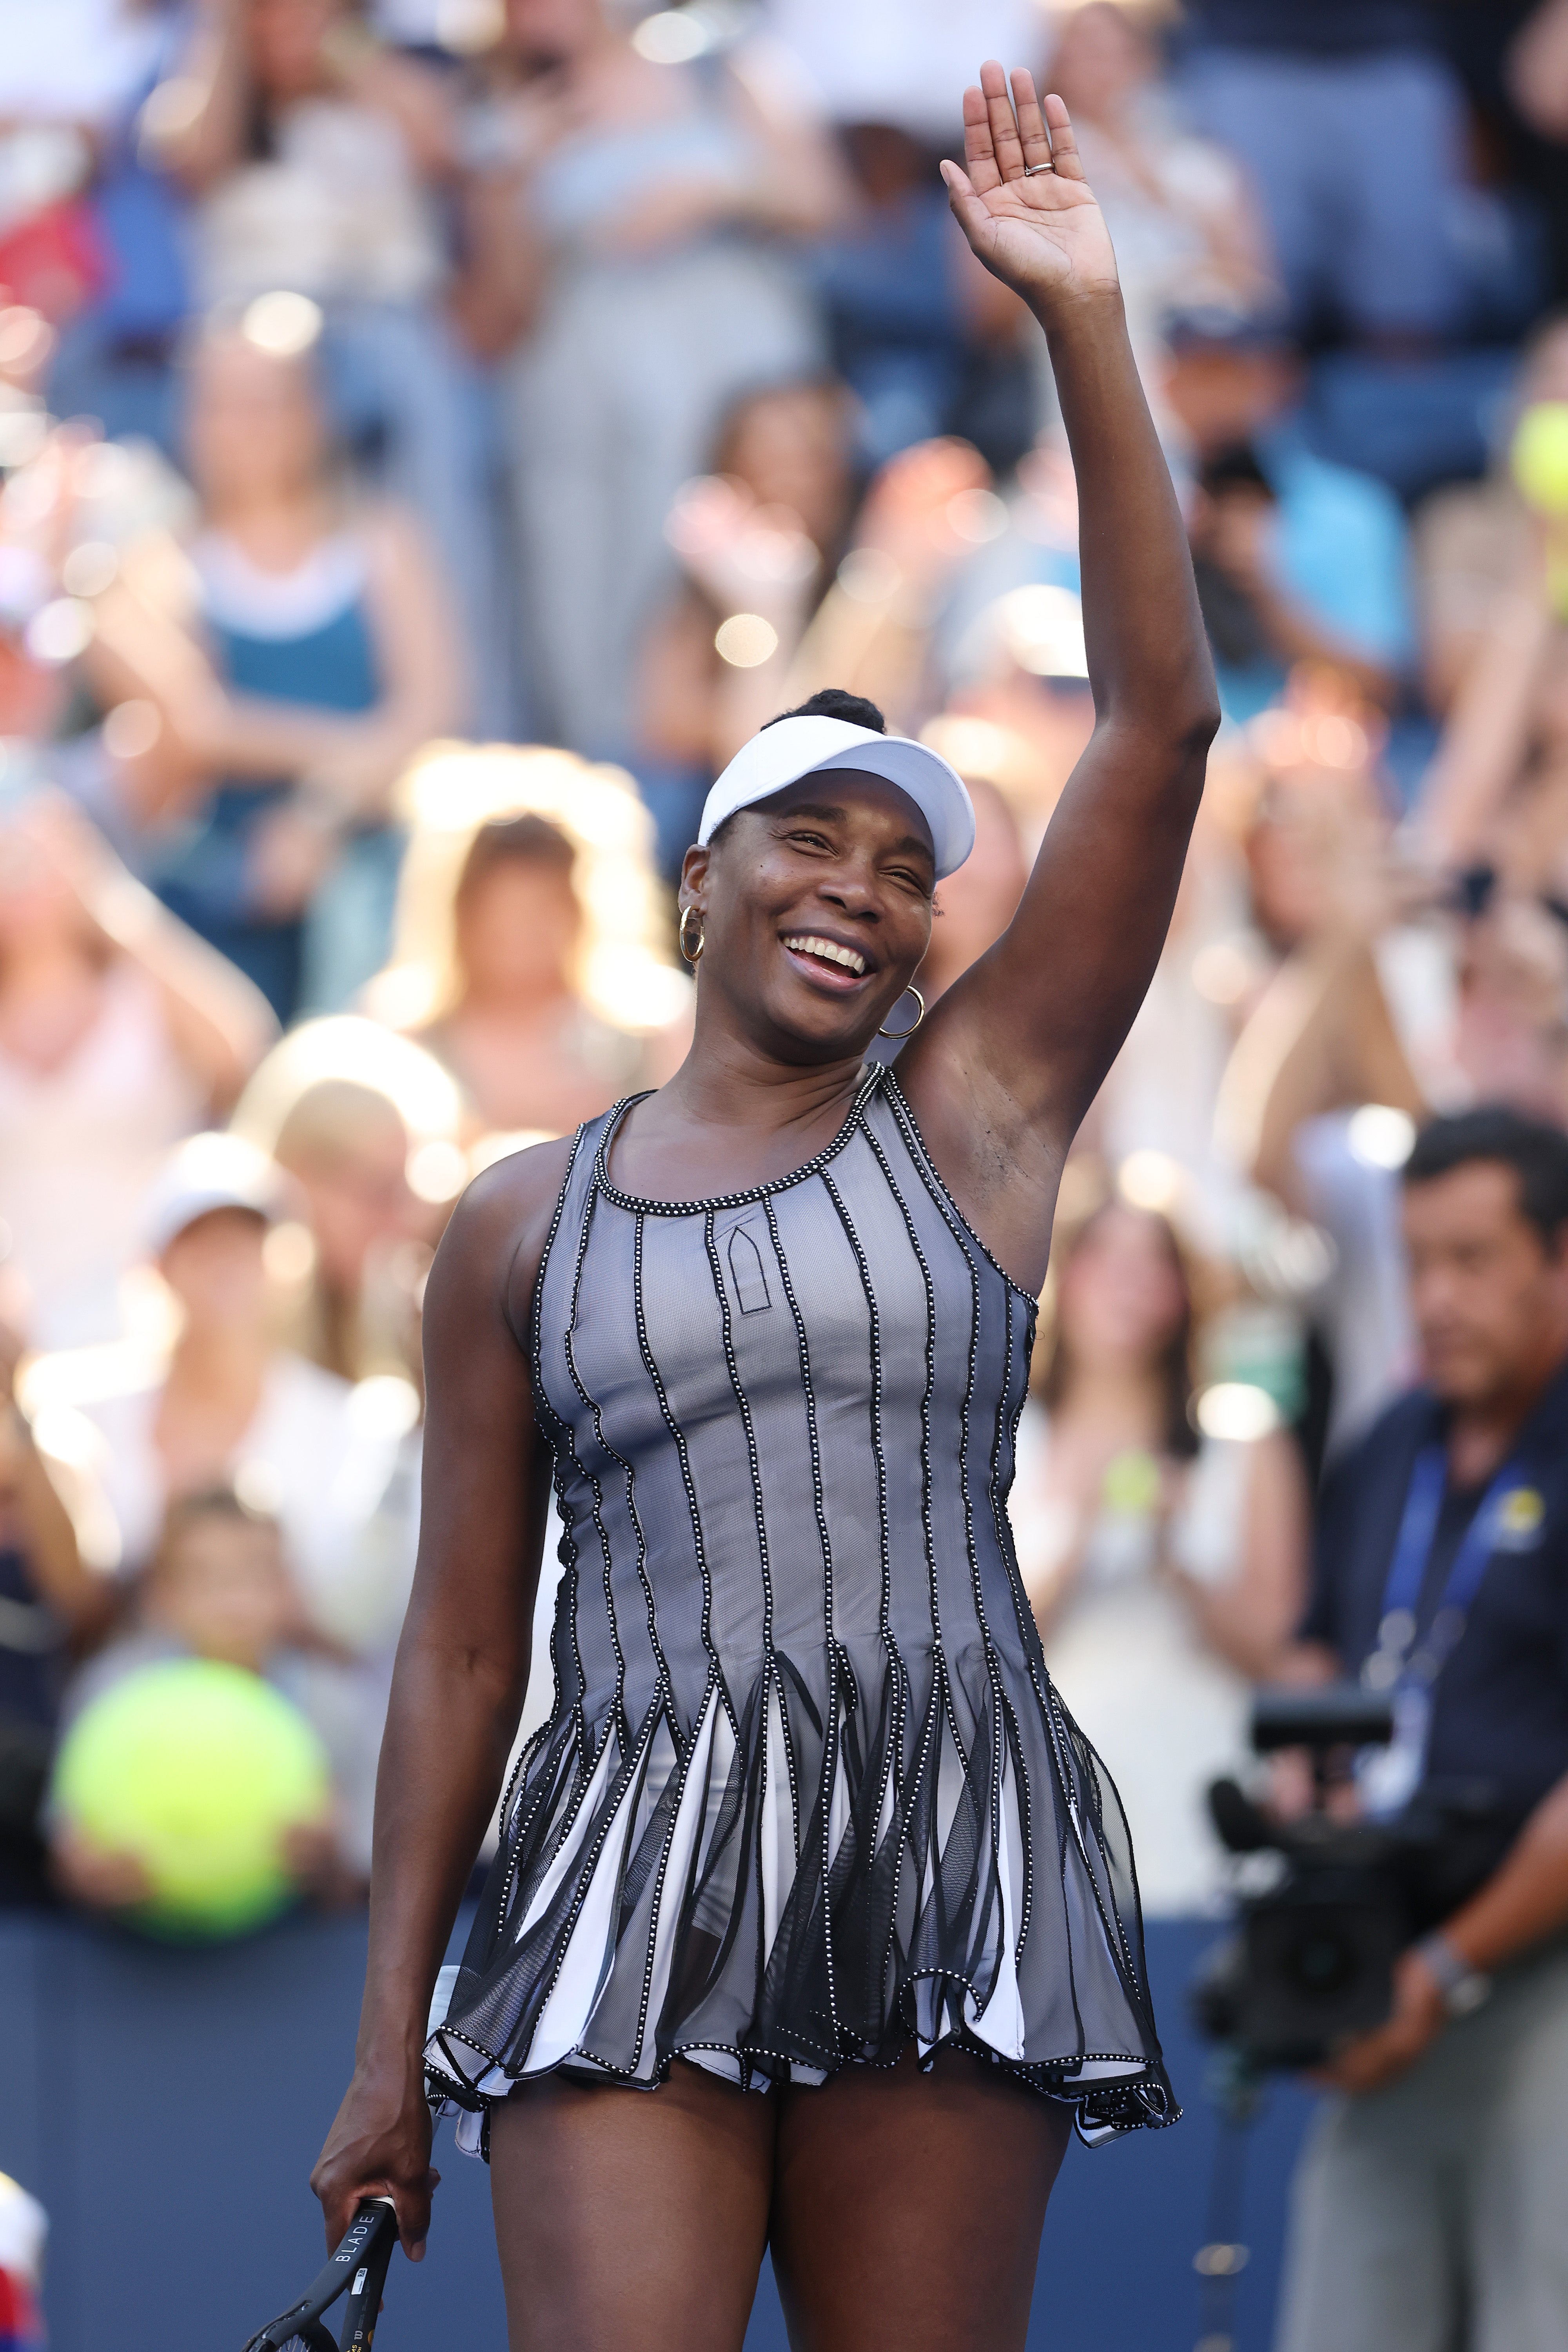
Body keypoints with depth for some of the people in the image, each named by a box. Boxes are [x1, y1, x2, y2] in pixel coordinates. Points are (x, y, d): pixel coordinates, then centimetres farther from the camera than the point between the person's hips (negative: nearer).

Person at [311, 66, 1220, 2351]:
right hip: (634, 1882, 0)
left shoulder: (973, 1116, 11)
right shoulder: (521, 1225, 13)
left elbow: (1161, 724, 4)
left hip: (950, 1879, 0)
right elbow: (461, 1647, 13)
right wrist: (392, 2038, 8)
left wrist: (1085, 320, 0)